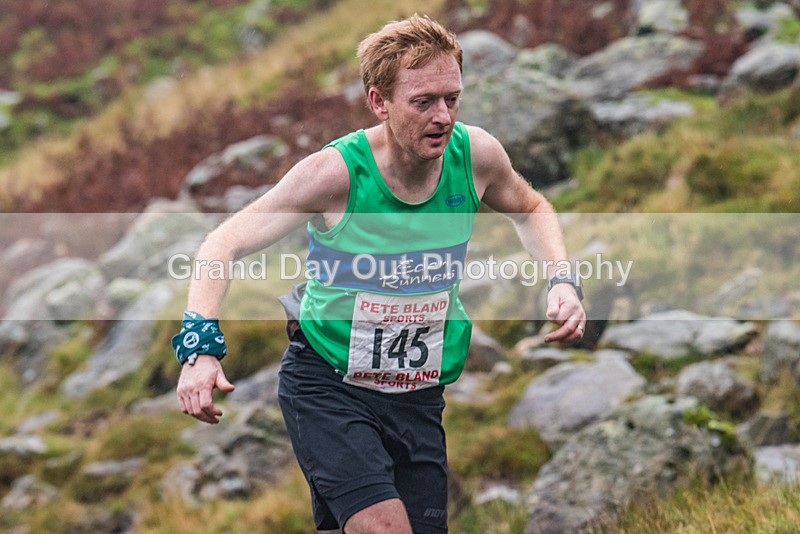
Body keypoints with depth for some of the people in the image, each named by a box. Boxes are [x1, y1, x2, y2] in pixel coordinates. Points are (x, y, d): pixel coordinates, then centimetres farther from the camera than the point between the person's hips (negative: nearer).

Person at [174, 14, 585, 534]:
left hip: (420, 396, 5)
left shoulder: (475, 154, -8)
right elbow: (223, 245, -12)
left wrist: (562, 282, -1)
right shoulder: (336, 172, -20)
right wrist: (200, 345, -27)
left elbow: (530, 209, 16)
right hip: (327, 386, -5)